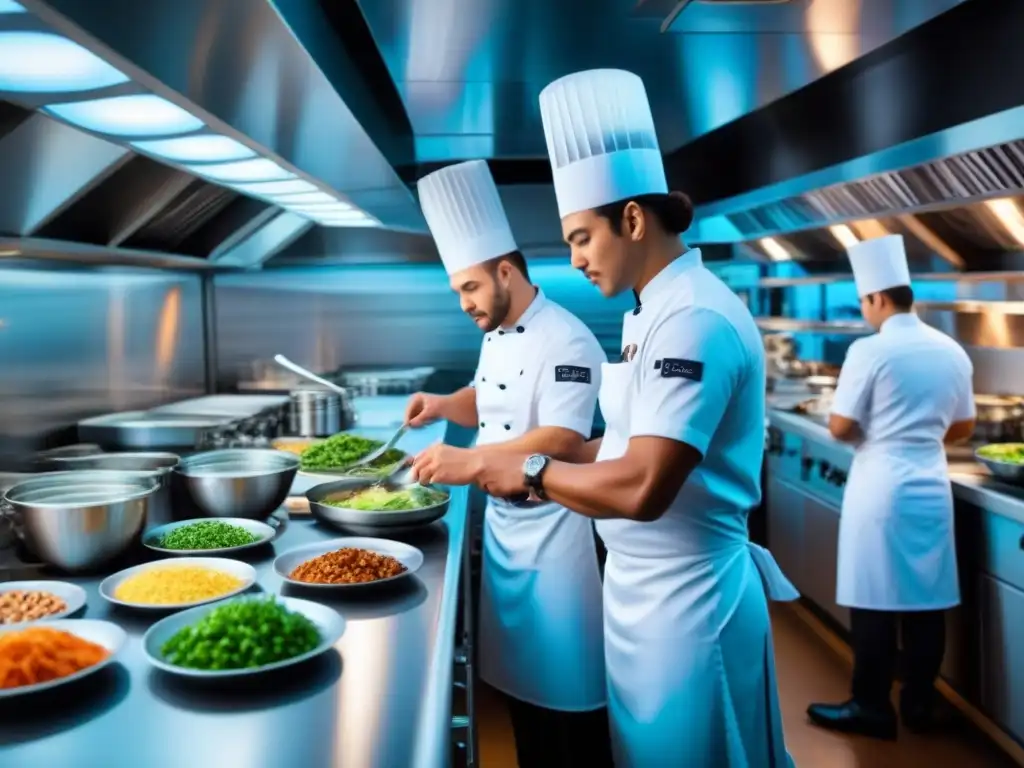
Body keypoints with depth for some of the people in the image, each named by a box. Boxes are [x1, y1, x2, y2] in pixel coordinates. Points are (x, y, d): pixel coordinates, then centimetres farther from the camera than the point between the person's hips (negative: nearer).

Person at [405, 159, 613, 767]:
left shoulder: (566, 340, -18)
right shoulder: (496, 337, 9)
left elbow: (561, 442, -27)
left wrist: (470, 463, -31)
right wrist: (445, 405, 3)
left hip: (554, 532, -8)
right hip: (502, 524, 9)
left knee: (568, 686, 3)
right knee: (519, 673, 19)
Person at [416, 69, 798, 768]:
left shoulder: (694, 319, -24)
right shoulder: (657, 312, 9)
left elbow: (643, 488, -31)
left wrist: (532, 472, -17)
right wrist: (537, 467, 3)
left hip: (685, 598, -9)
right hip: (646, 589, 9)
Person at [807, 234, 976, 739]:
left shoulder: (870, 350, -13)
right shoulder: (952, 352, 6)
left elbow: (840, 427, -12)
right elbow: (964, 427, 15)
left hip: (881, 488, -6)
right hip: (931, 486, 6)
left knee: (875, 600, 3)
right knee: (926, 600, 11)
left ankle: (871, 708, 12)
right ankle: (919, 704, 23)